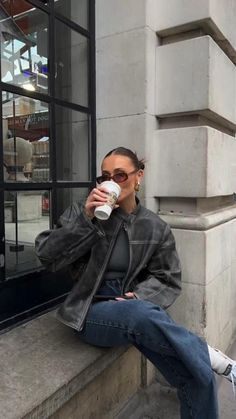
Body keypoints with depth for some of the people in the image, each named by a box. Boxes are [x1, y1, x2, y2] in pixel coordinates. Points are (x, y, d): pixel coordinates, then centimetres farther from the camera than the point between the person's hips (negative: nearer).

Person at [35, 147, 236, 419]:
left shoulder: (155, 227, 2)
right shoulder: (81, 214, -2)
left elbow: (168, 279, 6)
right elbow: (46, 256, -10)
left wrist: (141, 297, -14)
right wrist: (86, 219, -19)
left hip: (136, 310, 3)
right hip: (92, 312, -2)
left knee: (197, 376, -17)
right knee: (143, 315, -36)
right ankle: (214, 358, -14)